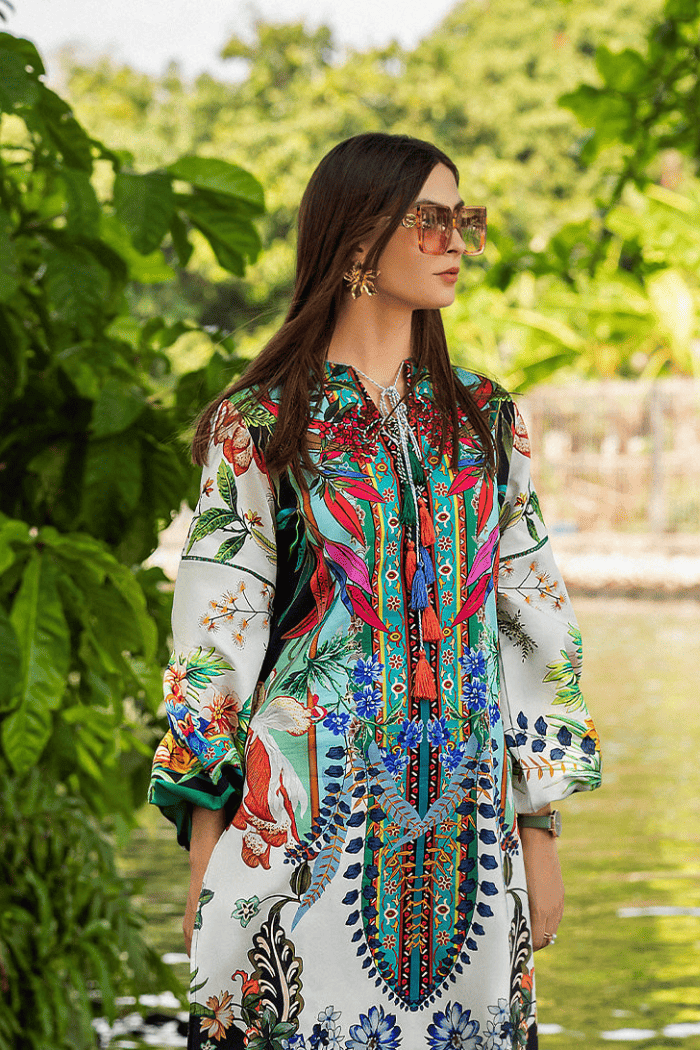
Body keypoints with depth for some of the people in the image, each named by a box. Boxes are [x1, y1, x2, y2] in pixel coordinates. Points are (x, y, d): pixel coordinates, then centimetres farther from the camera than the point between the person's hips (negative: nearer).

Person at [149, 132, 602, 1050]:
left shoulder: (486, 420, 11)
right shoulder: (259, 424, 1)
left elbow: (534, 623, 10)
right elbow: (217, 632, -1)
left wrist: (542, 834, 6)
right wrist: (206, 857, -5)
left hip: (468, 818, 3)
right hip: (309, 817, -3)